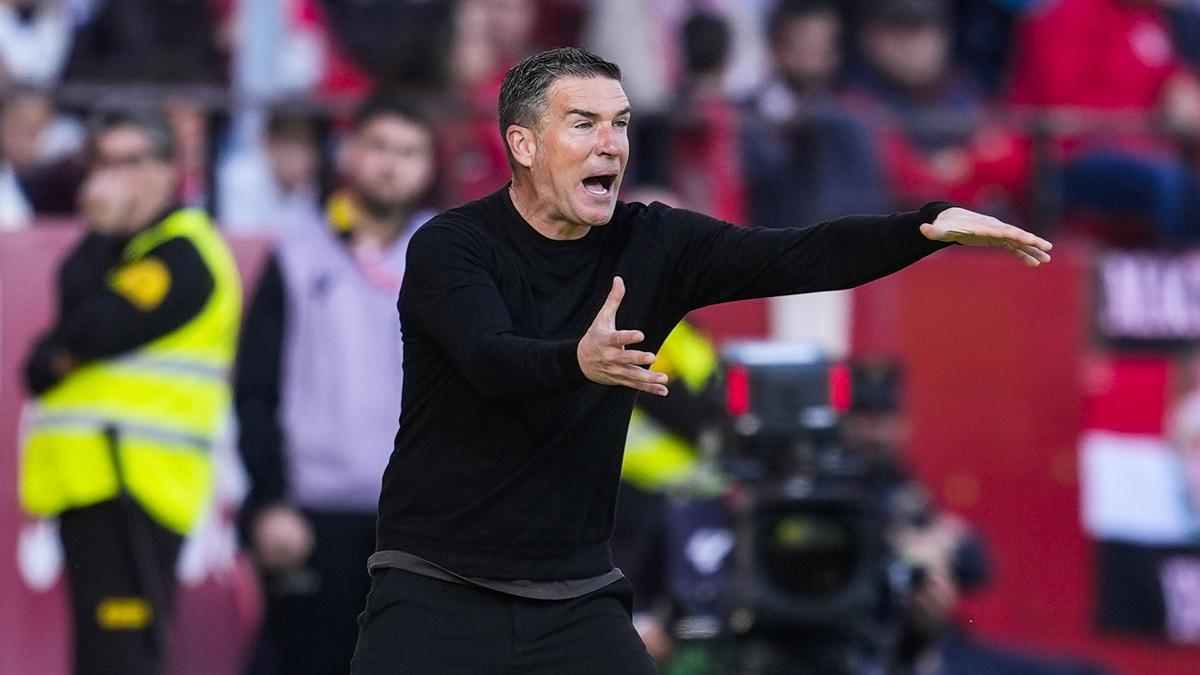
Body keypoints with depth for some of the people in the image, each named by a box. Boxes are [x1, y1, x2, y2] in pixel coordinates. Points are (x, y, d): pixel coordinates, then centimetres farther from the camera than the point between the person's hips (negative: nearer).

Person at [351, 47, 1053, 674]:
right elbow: (492, 362, -28)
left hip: (575, 598, 4)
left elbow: (801, 257, -7)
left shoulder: (651, 244, 2)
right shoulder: (449, 247, -10)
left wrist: (934, 225, -23)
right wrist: (579, 359, -50)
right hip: (436, 591, -4)